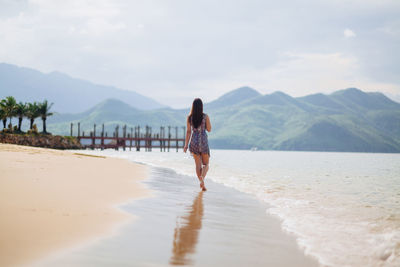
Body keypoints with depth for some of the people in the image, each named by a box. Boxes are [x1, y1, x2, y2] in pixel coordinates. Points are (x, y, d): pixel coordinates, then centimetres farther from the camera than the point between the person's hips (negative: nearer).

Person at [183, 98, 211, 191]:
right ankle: (202, 178, -18)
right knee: (206, 164, 9)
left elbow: (188, 131, -3)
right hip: (203, 141, -2)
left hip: (194, 141, 2)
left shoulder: (189, 117, -2)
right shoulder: (205, 116, -7)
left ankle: (202, 184, 10)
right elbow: (209, 129, 0)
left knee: (198, 164, 12)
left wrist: (186, 145, 0)